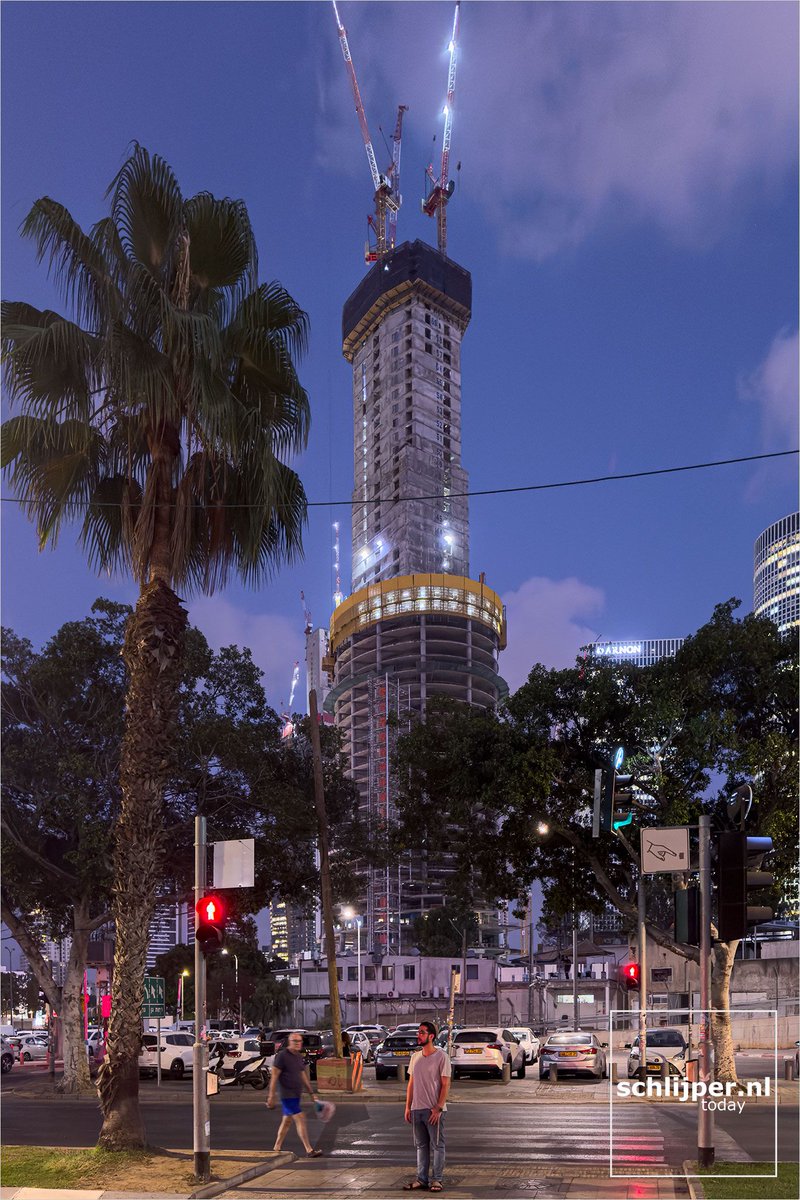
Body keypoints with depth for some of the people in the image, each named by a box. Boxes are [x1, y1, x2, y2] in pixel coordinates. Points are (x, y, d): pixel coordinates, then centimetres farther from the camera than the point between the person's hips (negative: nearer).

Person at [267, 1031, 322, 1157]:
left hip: (297, 1094, 8)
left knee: (287, 1121, 14)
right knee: (300, 1120, -11)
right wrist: (271, 1096, -17)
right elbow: (274, 1076, -14)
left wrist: (311, 1092, 19)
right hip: (287, 1094, -8)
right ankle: (309, 1151, -9)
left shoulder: (299, 1056, 11)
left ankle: (276, 1149, 25)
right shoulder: (282, 1056, -13)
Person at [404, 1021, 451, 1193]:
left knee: (437, 1146, 2)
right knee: (421, 1146, 12)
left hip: (434, 1110, -6)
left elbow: (445, 1085, -11)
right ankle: (422, 1179, 19)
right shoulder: (415, 1057, 9)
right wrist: (408, 1107, 8)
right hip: (417, 1109, 6)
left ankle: (437, 1180, 9)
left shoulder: (441, 1057, -10)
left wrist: (438, 1108, -17)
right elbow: (411, 1083, 14)